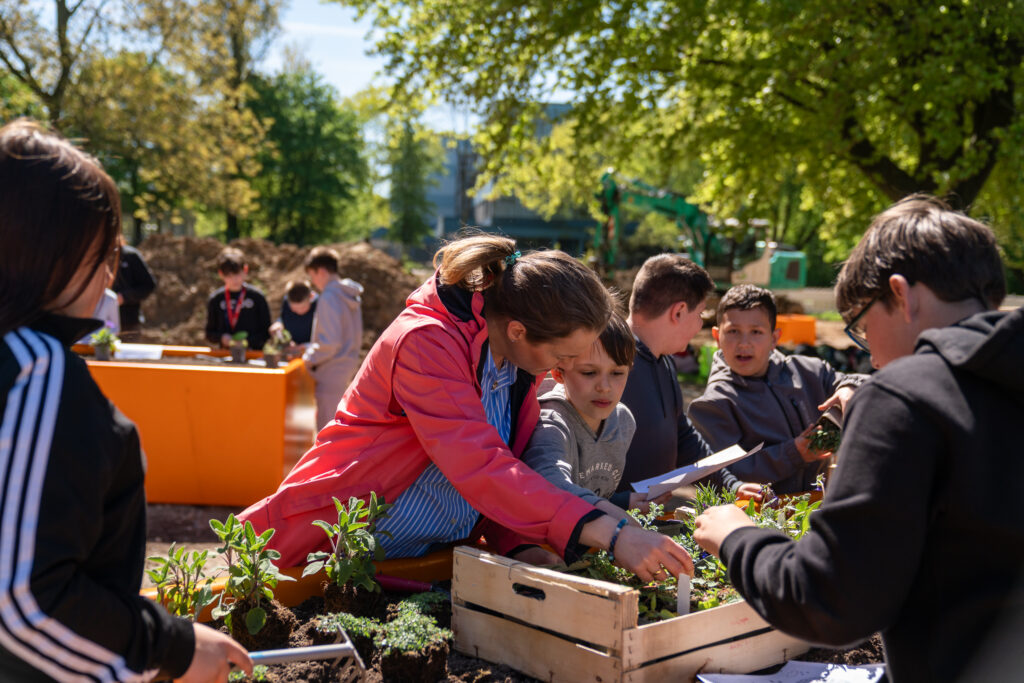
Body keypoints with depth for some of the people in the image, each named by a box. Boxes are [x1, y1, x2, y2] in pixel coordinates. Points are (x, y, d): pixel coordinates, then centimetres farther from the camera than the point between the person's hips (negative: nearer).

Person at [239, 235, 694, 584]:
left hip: (431, 560, 7)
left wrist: (520, 547, -13)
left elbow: (508, 466, 6)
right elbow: (481, 466, -35)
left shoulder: (525, 355, 0)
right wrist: (610, 534, -39)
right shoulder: (425, 343, -25)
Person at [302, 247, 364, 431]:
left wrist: (310, 357, -6)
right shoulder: (351, 295, 10)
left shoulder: (329, 297, -18)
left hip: (331, 372, -9)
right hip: (347, 367, 9)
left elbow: (330, 342, -23)